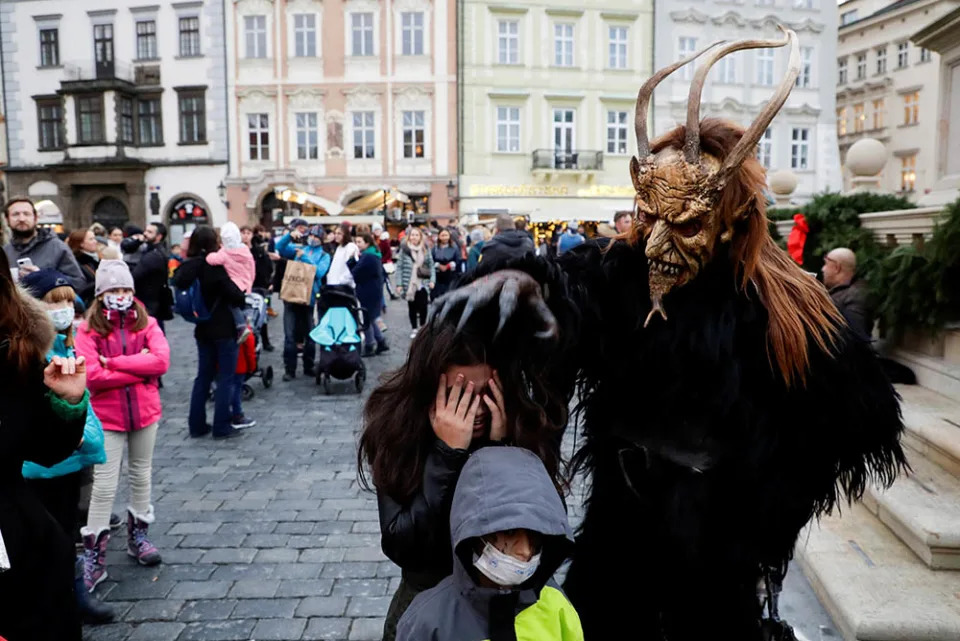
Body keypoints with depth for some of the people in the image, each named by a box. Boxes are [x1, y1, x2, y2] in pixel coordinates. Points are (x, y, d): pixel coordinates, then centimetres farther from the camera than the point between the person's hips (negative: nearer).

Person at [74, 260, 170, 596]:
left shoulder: (146, 324, 0)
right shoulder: (89, 329, -7)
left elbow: (162, 360, -16)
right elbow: (92, 375, -19)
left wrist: (116, 362, -19)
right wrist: (139, 369, -16)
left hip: (145, 411, 3)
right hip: (107, 416, -3)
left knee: (141, 475, 17)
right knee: (104, 486, -1)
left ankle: (138, 536, 34)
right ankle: (93, 555, 9)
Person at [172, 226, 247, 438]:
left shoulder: (189, 267, 2)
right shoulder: (215, 266, -16)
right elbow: (234, 294, -18)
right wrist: (243, 301, 1)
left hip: (203, 329, 6)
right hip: (224, 329, -6)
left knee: (203, 376, 14)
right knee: (226, 378, 2)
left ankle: (197, 425, 17)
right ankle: (221, 427, 4)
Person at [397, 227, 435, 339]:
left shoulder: (425, 248, 4)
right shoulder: (404, 249, -2)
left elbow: (431, 265, 6)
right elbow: (400, 267, -1)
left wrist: (432, 280, -4)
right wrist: (400, 284, -5)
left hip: (423, 283, 1)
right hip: (409, 283, -1)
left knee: (423, 306, -1)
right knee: (412, 307, 8)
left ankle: (423, 327, 18)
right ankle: (414, 328, 21)